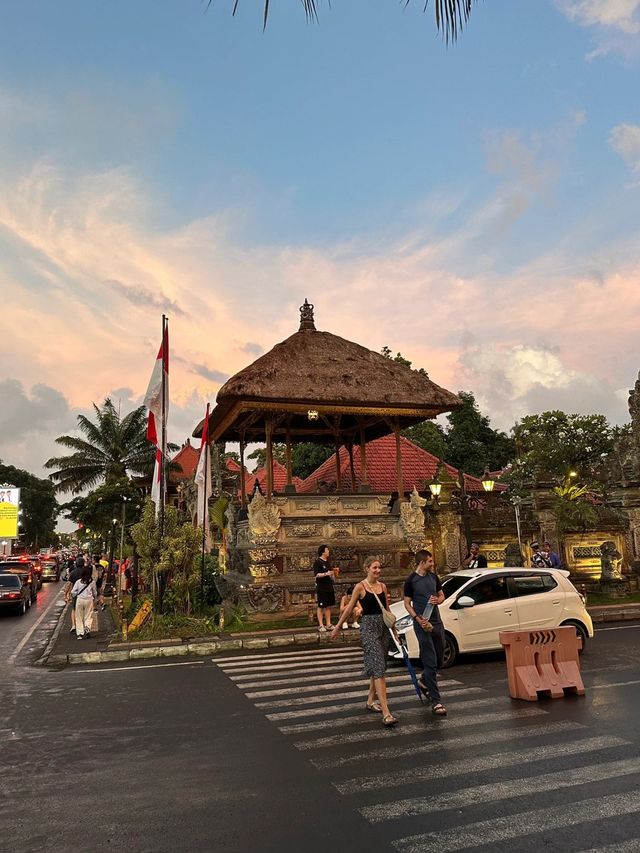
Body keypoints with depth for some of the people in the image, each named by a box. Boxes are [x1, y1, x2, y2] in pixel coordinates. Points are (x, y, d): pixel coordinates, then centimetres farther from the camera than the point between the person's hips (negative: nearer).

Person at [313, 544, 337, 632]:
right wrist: (326, 574, -30)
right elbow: (316, 574, -19)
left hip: (329, 587, 8)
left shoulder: (327, 562, 14)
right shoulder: (317, 562, -11)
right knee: (321, 607, 0)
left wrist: (333, 572, 5)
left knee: (328, 606, 11)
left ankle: (328, 624, 17)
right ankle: (321, 625, 5)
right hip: (321, 588, -8)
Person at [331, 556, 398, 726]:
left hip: (383, 626, 6)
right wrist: (337, 627, 6)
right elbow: (349, 608, 1)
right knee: (378, 668, -13)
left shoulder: (383, 586, 9)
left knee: (378, 667, 15)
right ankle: (386, 713, -17)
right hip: (368, 627, -6)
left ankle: (371, 701, 33)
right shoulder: (360, 587, -7)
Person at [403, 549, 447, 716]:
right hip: (422, 625, -6)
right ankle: (436, 701, -3)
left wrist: (438, 600, -6)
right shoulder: (411, 580, -8)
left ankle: (424, 682, 42)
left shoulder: (433, 577, 8)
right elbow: (407, 603, -5)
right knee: (430, 662, -7)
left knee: (439, 658, 16)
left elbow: (442, 595, 18)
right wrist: (418, 618, -19)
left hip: (437, 622, 6)